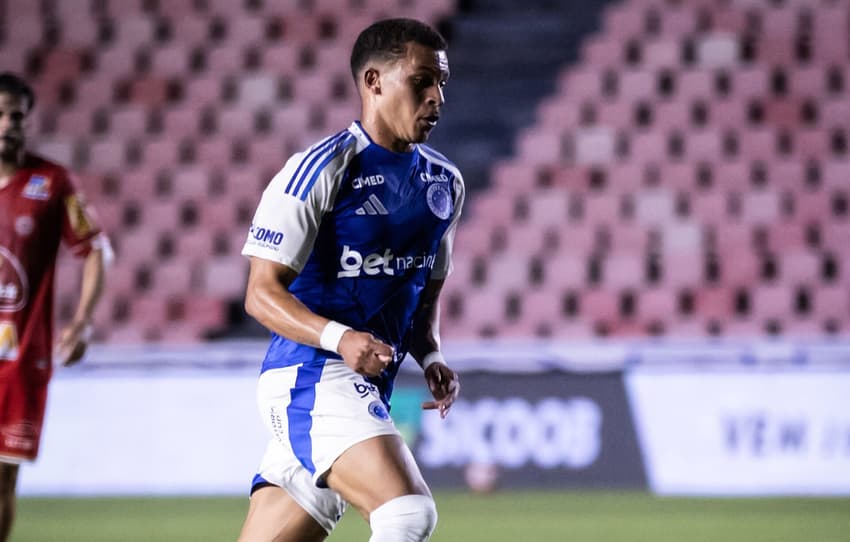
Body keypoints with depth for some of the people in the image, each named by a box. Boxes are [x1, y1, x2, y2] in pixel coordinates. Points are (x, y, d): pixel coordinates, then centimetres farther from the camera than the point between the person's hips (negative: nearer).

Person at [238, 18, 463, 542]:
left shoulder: (445, 182, 14)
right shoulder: (321, 169, -10)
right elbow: (263, 293, -11)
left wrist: (431, 357, 5)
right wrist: (340, 338, -27)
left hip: (368, 388, 8)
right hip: (311, 376, -8)